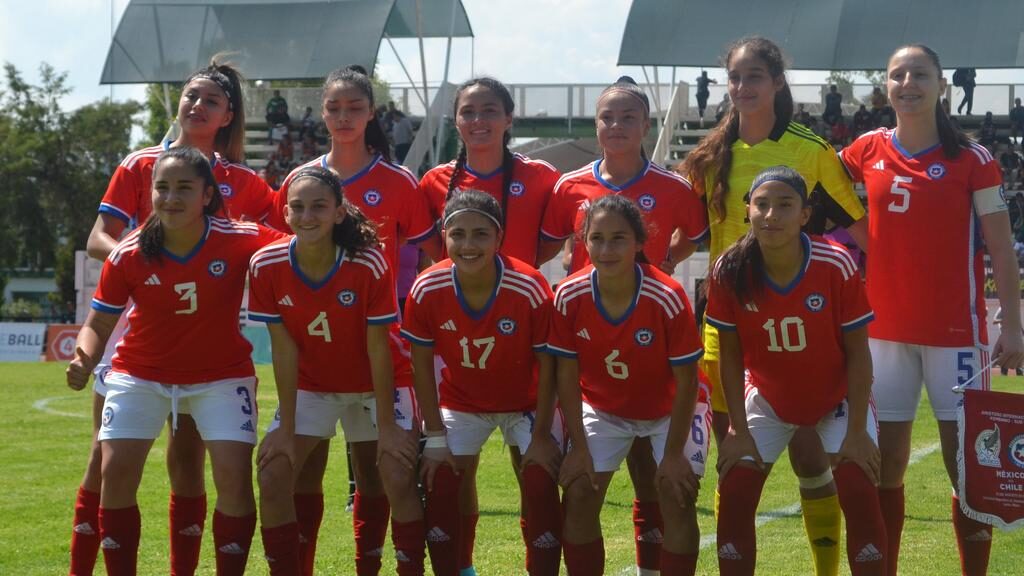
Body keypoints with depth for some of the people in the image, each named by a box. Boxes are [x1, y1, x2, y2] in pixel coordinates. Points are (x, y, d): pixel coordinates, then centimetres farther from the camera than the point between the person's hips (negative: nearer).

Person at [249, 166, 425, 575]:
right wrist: (286, 427, -13)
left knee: (398, 478, -14)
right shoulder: (266, 266, -19)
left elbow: (378, 349, -20)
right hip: (310, 386, 2)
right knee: (272, 478, -10)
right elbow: (284, 349, -13)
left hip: (373, 386, -2)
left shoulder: (369, 264, -26)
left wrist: (387, 426, -17)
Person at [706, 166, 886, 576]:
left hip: (838, 398, -2)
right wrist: (738, 429, -12)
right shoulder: (730, 272, -21)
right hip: (767, 398, 2)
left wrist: (857, 430, -18)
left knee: (859, 492, -16)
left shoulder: (836, 265, -26)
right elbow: (730, 354, -10)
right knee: (735, 492, -8)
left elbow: (857, 352, -17)